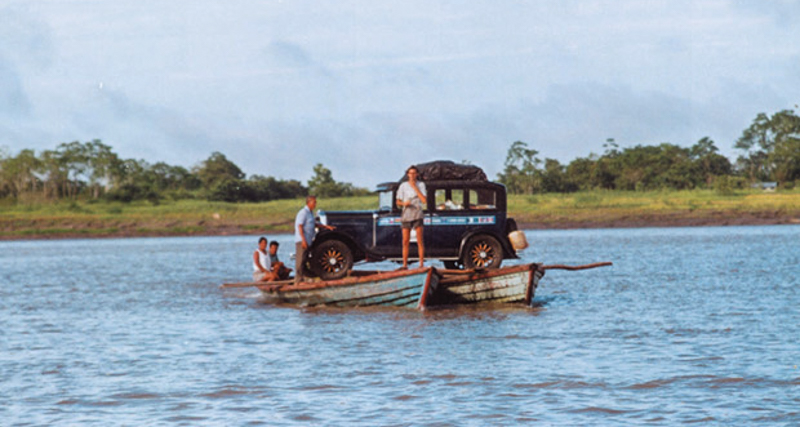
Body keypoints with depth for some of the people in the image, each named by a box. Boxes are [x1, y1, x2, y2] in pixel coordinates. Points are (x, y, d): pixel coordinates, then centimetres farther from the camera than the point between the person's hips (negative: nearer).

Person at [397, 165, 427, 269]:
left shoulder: (421, 185, 4)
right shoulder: (403, 186, 5)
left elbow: (424, 200, -6)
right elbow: (398, 202, 10)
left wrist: (415, 188, -8)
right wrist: (404, 203, -13)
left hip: (417, 214, -1)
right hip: (406, 214, 1)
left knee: (419, 241, -6)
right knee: (406, 241, 0)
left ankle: (421, 264, -6)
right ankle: (405, 264, 4)